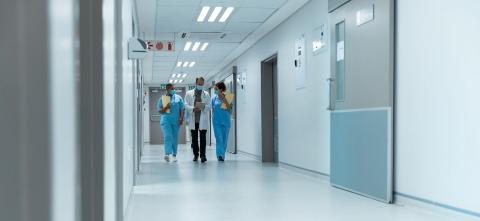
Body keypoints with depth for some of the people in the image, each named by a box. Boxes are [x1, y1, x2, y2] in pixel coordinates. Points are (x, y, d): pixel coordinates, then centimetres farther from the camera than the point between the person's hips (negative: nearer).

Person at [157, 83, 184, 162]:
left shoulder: (178, 98, 10)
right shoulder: (162, 99, 7)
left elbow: (182, 109, 8)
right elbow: (160, 111, 4)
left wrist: (181, 118, -5)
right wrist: (165, 107, -14)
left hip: (176, 121, 2)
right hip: (166, 120, -2)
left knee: (175, 138, 4)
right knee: (167, 136, -17)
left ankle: (174, 155, 11)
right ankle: (168, 154, -28)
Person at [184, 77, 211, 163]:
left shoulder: (206, 94, 10)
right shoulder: (189, 93, 10)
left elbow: (209, 106, 5)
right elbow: (186, 105, 4)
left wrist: (204, 106, -16)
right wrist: (193, 108, -14)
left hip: (203, 120, -1)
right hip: (193, 120, 1)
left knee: (203, 138, -7)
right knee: (194, 138, 7)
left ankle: (203, 155, -5)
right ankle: (196, 155, 18)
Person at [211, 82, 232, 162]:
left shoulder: (227, 97, -2)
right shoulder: (214, 98, 3)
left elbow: (230, 108, -9)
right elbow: (212, 109, 13)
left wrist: (225, 100, -19)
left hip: (226, 121, 0)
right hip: (217, 121, 0)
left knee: (225, 139, 7)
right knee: (219, 138, -11)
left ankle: (222, 155, 20)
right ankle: (220, 155, -14)